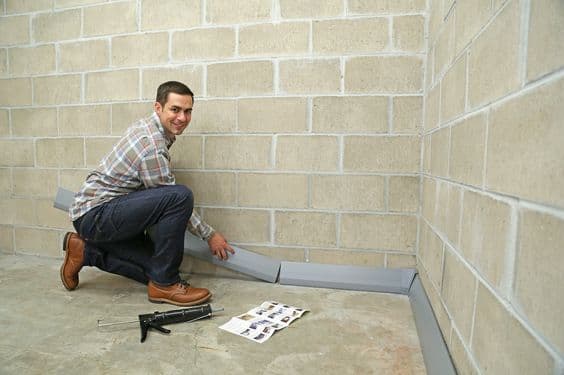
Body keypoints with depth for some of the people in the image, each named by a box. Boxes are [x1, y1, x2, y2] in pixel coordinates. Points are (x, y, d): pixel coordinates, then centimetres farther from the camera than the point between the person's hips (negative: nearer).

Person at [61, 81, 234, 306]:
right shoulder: (152, 144, -21)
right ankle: (164, 284, -17)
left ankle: (87, 252, 15)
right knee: (181, 195, -29)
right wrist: (209, 234, -5)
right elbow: (176, 201, -16)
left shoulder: (146, 127, 9)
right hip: (96, 214, -10)